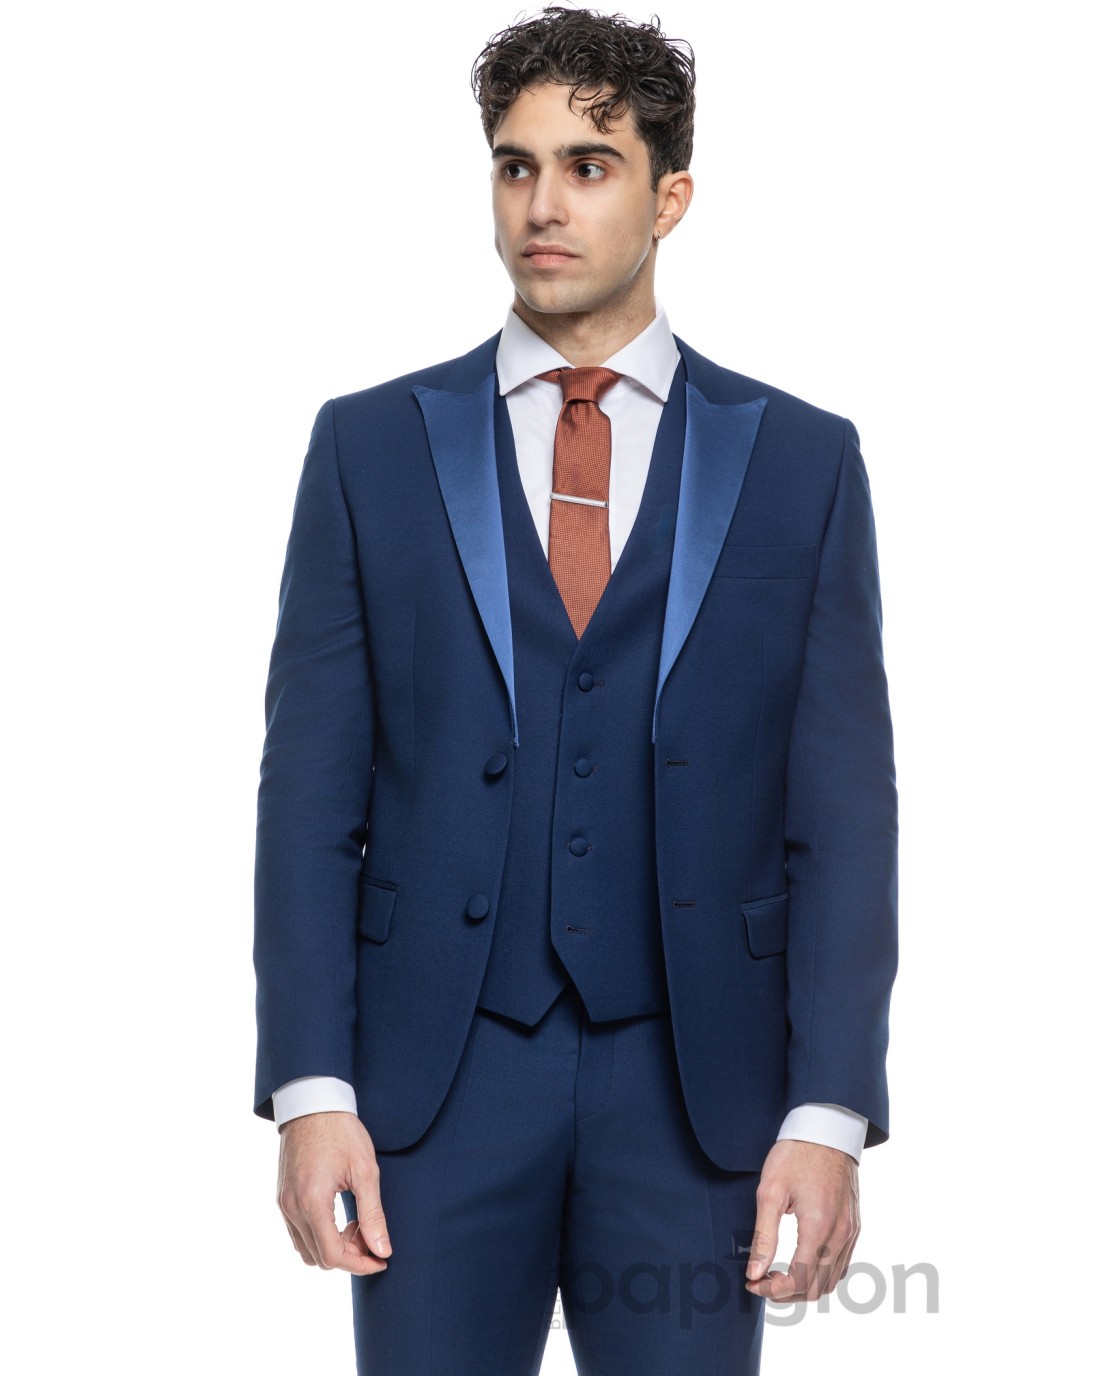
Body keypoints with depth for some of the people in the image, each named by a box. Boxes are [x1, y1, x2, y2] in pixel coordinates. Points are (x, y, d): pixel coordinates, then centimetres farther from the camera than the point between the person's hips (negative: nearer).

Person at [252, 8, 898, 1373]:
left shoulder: (801, 461, 4)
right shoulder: (370, 446, 5)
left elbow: (842, 813, 1)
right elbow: (311, 789, 2)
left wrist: (828, 1112, -7)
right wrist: (309, 1091, -7)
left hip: (698, 1088, 0)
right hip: (438, 1080, 0)